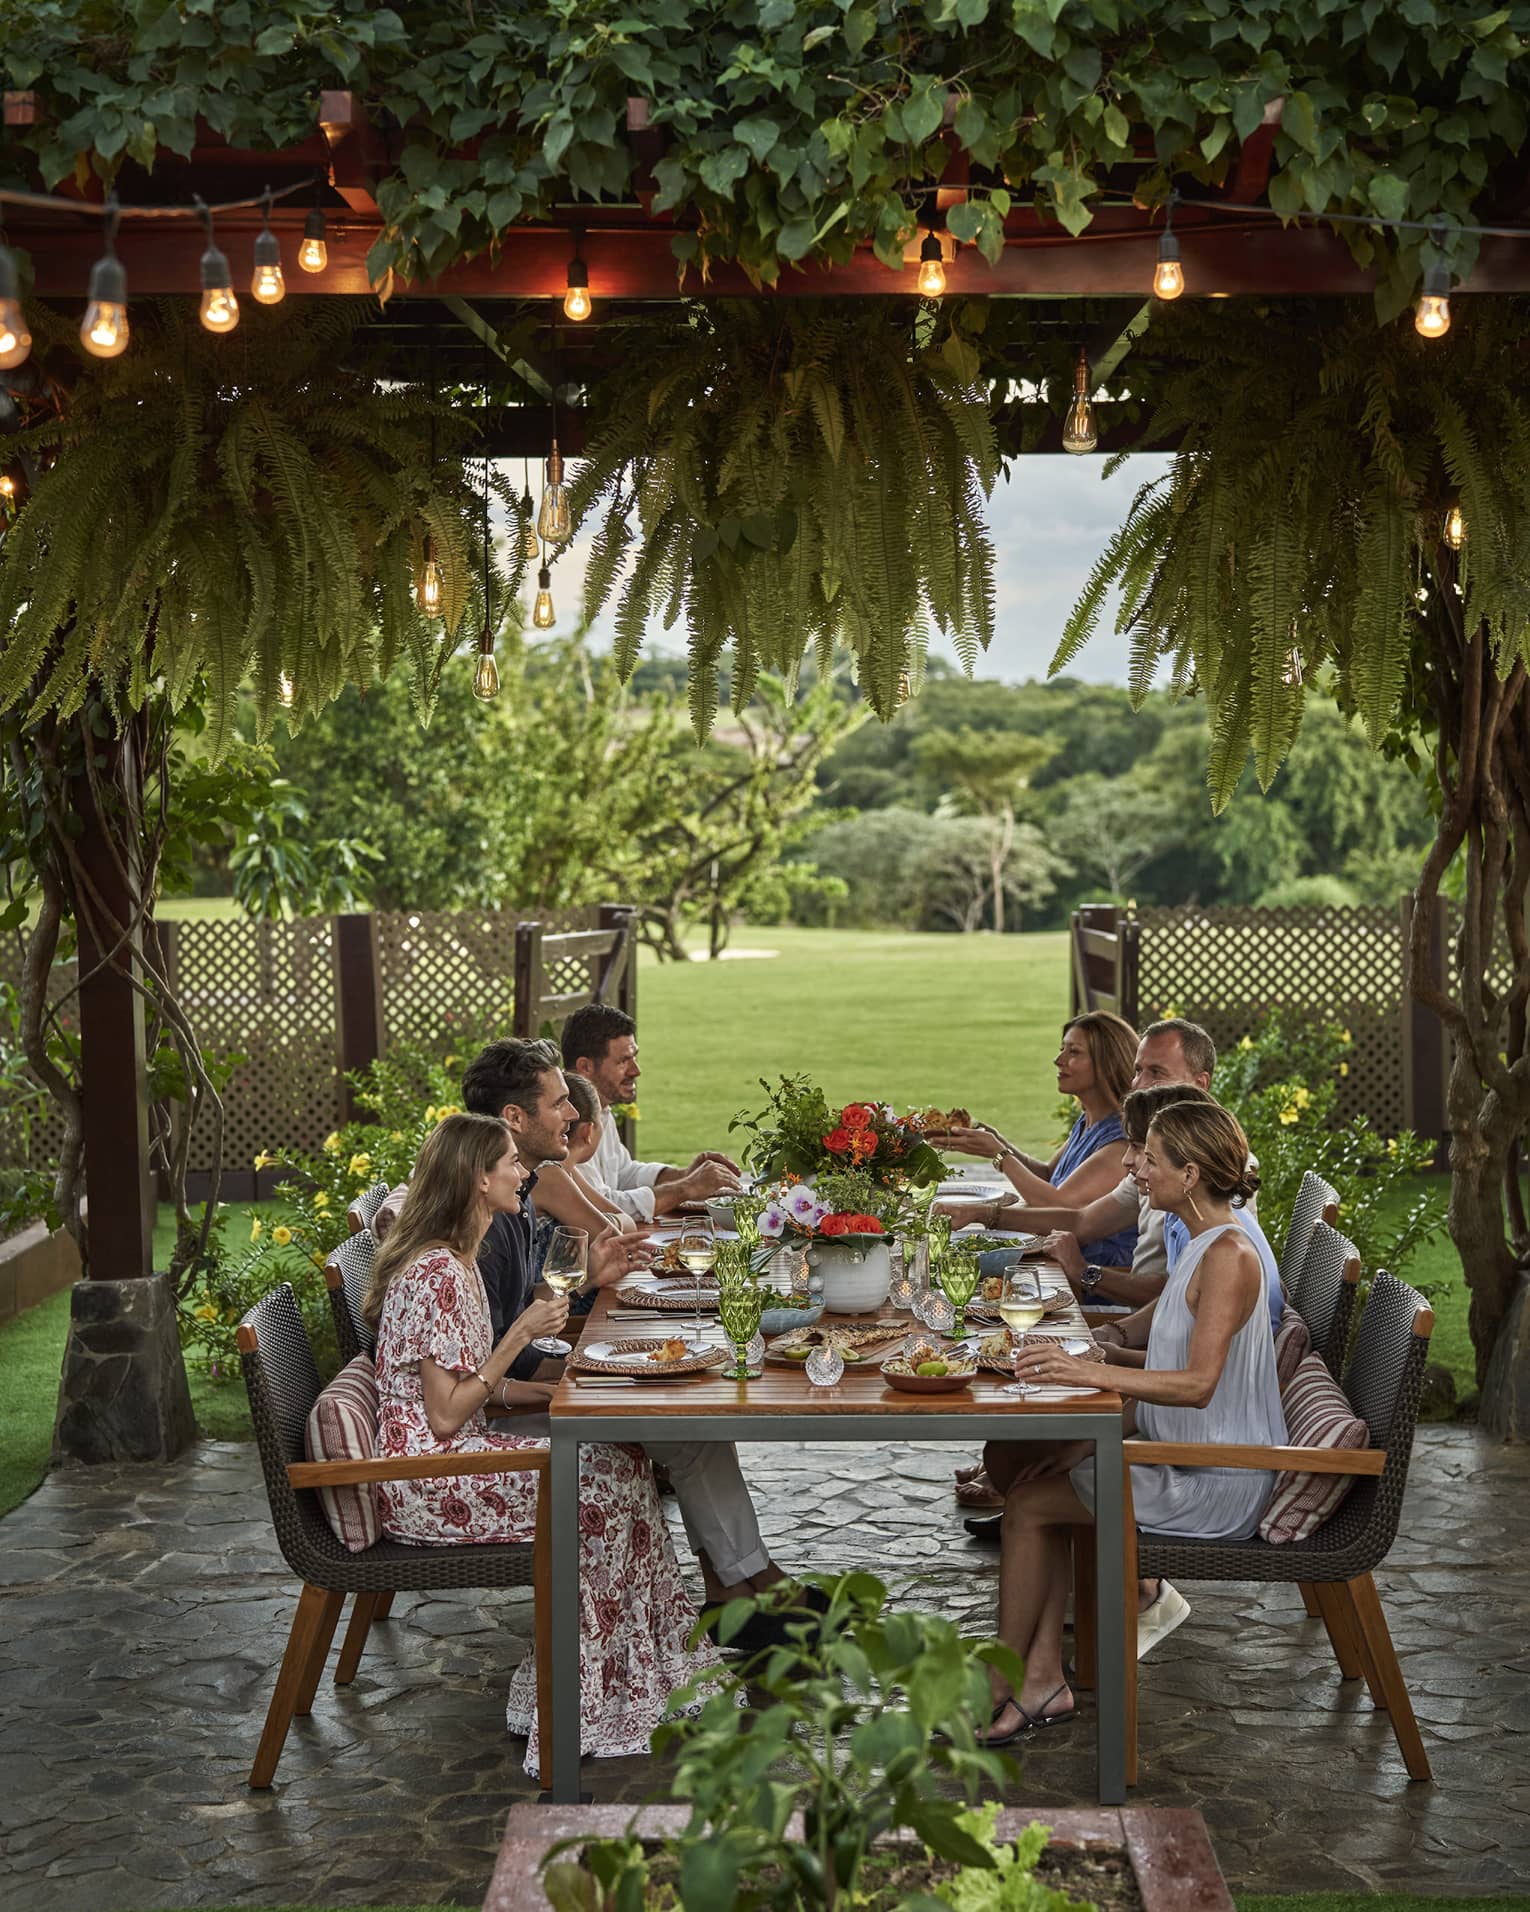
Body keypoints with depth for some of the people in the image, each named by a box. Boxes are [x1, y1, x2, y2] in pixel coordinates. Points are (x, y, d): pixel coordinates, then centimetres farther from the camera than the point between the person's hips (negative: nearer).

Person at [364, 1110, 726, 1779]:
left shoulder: (449, 1258, 12)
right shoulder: (438, 1273, -20)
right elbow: (445, 1416, -21)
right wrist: (522, 1333, -17)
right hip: (429, 1488, -10)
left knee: (620, 1459, 1)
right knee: (610, 1483, -10)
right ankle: (577, 1703, 1)